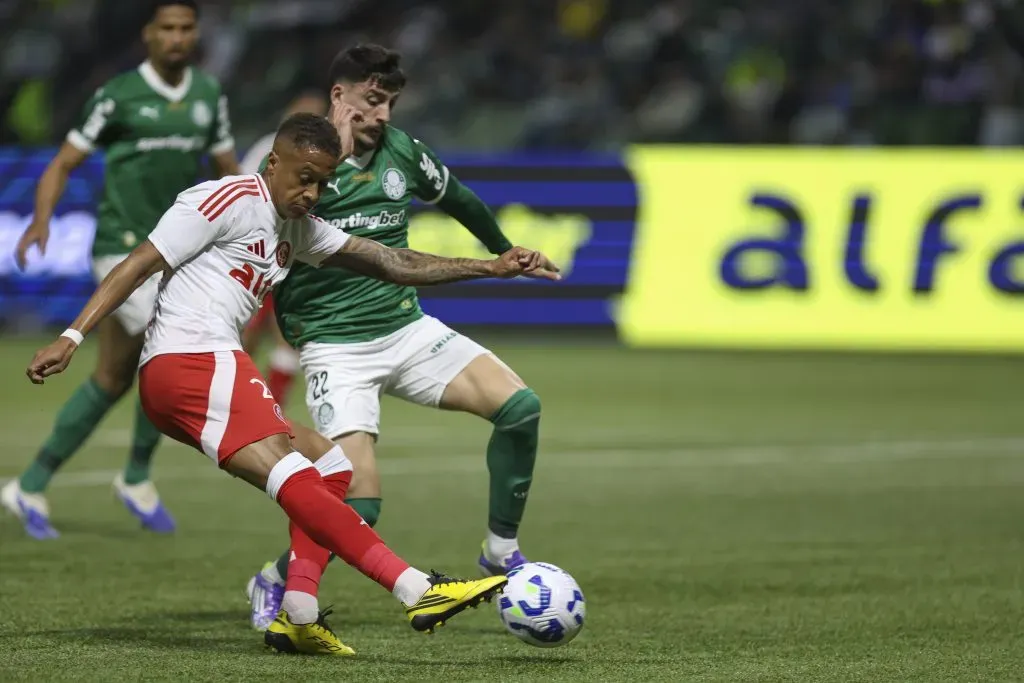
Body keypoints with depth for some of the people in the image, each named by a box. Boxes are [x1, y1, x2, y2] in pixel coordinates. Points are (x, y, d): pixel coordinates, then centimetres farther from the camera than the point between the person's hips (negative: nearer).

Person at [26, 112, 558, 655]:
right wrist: (71, 337, -16)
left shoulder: (297, 229, 23)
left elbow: (392, 263, 24)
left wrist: (491, 268, 19)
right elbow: (139, 265, -8)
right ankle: (419, 592, -34)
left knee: (331, 470, 14)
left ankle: (297, 616, 1)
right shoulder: (230, 201, -3)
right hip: (192, 361, -11)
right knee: (298, 484, -21)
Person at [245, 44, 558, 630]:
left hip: (406, 328, 6)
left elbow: (459, 200, 26)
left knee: (520, 406, -13)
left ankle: (502, 554, 4)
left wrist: (507, 252, 39)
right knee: (359, 504, -19)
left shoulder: (403, 152, 6)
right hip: (336, 347, -5)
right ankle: (273, 584, 9)